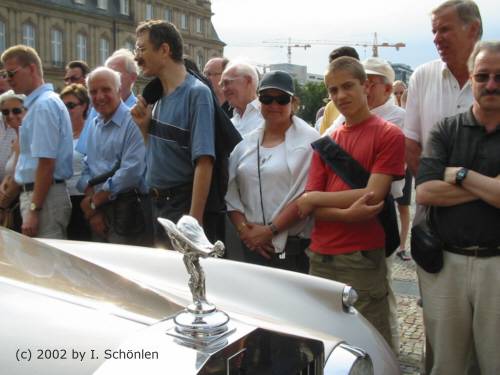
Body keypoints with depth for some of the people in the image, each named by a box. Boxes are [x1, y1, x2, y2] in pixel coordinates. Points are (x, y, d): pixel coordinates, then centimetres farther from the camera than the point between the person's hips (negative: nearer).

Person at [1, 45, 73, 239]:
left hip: (44, 195, -10)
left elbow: (46, 163, -21)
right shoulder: (38, 103, 16)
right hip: (35, 193, 10)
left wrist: (34, 210, -21)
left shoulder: (44, 105, -14)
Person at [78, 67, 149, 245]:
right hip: (98, 213, 7)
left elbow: (131, 172, -19)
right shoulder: (94, 126, 14)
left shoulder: (133, 122, -11)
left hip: (126, 211, -7)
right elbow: (86, 170, 13)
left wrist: (93, 203, -8)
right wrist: (92, 210, -3)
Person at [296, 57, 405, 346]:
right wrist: (347, 214, -16)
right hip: (320, 257, 5)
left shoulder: (389, 135, -3)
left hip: (363, 258, -5)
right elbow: (312, 208, 4)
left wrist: (314, 197, -5)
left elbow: (373, 195, -12)